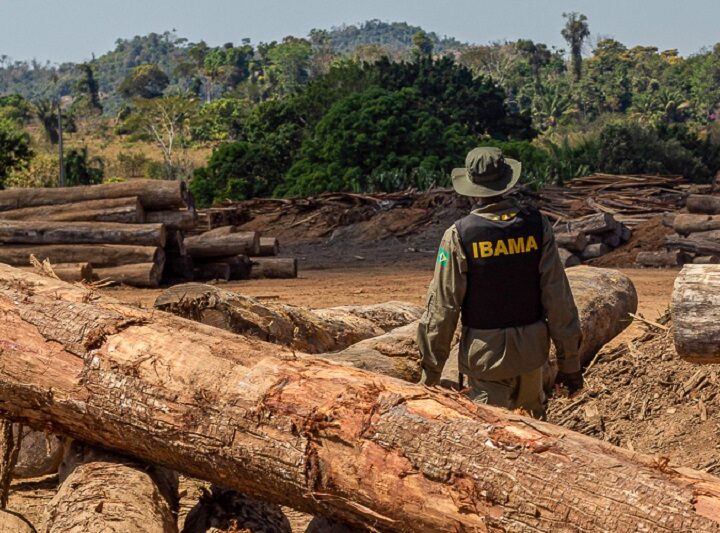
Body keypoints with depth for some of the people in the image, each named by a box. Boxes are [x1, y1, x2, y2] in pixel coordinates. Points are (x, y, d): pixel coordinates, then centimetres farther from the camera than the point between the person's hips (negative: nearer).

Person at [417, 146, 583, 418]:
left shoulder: (459, 235, -13)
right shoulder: (537, 225, -6)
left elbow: (442, 308, -11)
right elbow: (558, 298, -5)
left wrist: (431, 370, -1)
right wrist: (570, 361, 3)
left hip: (485, 355, -3)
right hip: (531, 351, 3)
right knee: (533, 420, 25)